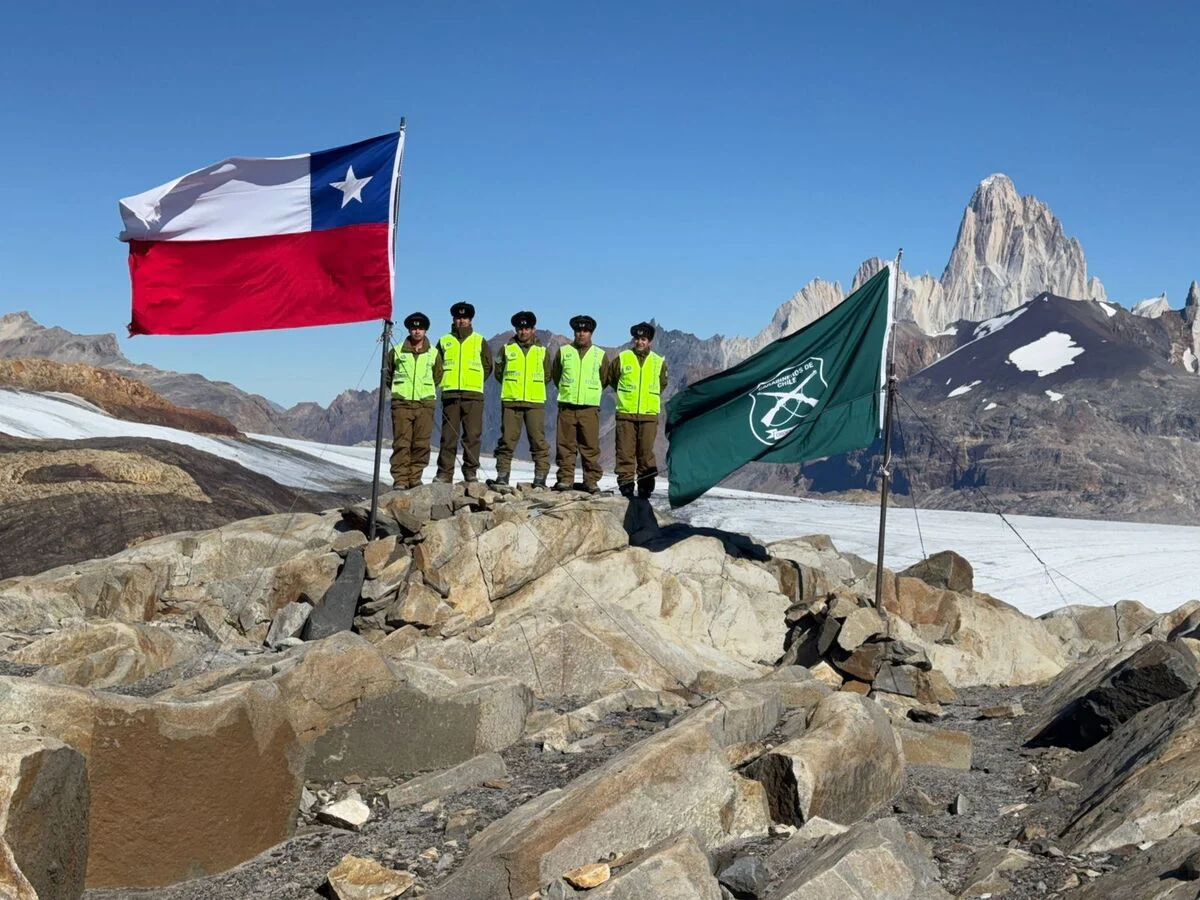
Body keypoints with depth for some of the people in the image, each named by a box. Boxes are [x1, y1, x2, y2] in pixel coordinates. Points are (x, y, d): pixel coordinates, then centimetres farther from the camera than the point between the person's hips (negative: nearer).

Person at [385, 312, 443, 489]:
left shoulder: (433, 354, 7)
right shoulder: (396, 352, 6)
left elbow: (437, 377, 20)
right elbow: (388, 374, 18)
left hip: (425, 403, 1)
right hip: (401, 403, -1)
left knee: (421, 443, -1)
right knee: (401, 442, -6)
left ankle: (415, 477, 7)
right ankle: (400, 478, -5)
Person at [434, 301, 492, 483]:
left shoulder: (479, 342, 12)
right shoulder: (444, 342, 14)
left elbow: (488, 366, 14)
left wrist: (474, 382, 6)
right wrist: (444, 382, 5)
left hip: (473, 395, 0)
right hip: (450, 394, 0)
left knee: (473, 435, -3)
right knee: (448, 435, -2)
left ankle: (471, 471, 3)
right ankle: (445, 472, 1)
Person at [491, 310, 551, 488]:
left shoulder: (542, 350, 9)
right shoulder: (507, 348, 7)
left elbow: (547, 375, 16)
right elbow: (499, 372, 15)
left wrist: (534, 387, 9)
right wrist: (512, 386, 11)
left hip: (535, 402, 0)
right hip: (510, 401, 0)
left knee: (538, 440, -4)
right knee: (507, 439, 0)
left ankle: (540, 476, -1)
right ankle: (502, 474, 6)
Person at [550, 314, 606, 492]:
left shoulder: (599, 355, 8)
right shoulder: (563, 351, 8)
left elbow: (604, 380, 16)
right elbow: (555, 375, 17)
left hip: (590, 407, 0)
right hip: (567, 406, 1)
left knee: (590, 446, -3)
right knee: (565, 444, 0)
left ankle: (592, 480, 1)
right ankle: (565, 478, 6)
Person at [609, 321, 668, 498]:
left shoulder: (659, 362, 7)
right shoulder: (622, 358, 4)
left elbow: (662, 384, 22)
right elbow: (610, 379, 16)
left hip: (649, 414, 1)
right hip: (625, 413, -1)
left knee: (646, 451, 1)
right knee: (625, 451, -2)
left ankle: (645, 484, 7)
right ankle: (626, 482, 3)